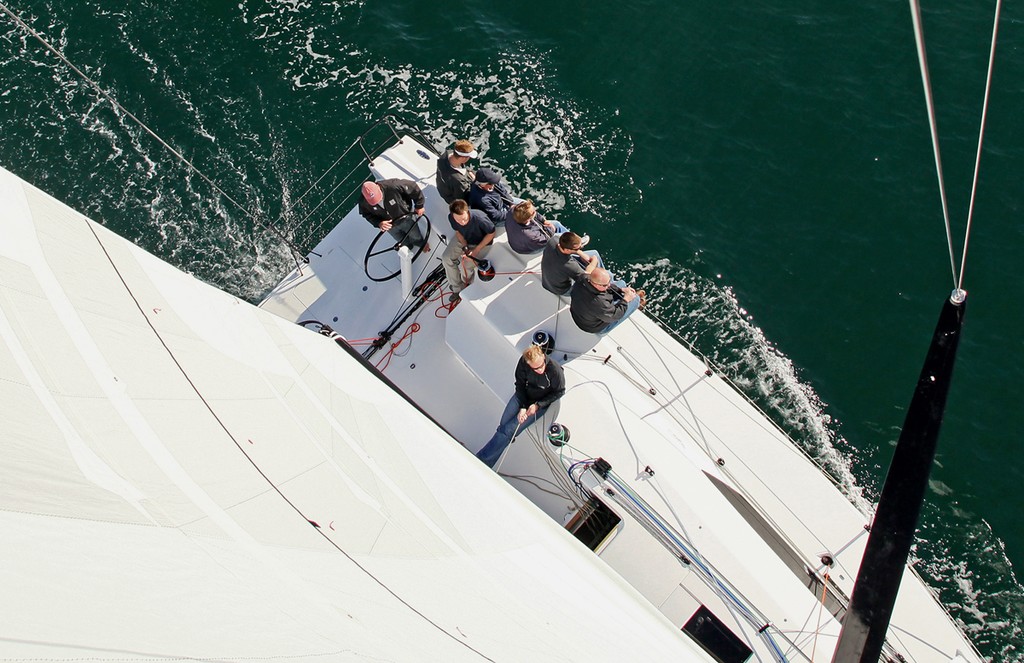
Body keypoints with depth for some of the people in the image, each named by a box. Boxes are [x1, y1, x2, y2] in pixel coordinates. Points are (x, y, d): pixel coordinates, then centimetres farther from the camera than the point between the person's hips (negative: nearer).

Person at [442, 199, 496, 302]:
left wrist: (476, 250, -23)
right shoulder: (451, 217, -26)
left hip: (482, 242, -5)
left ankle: (466, 284, 19)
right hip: (463, 239, 5)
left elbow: (491, 233, -22)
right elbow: (458, 231, -4)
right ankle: (457, 289, 12)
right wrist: (465, 248, -18)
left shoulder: (479, 218, -41)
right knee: (446, 258, -6)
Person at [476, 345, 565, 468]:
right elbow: (520, 384, -5)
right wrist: (523, 407, -15)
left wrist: (537, 405, -17)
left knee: (509, 430, -15)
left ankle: (481, 461, -7)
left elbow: (559, 392, -11)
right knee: (502, 425, -13)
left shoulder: (555, 370, -29)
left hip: (540, 404, -4)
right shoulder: (523, 362, -21)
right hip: (523, 396, 4)